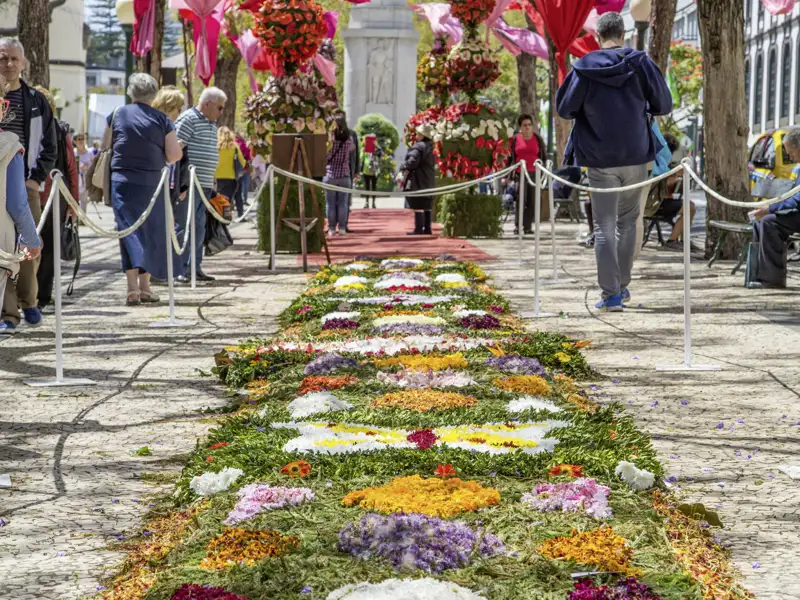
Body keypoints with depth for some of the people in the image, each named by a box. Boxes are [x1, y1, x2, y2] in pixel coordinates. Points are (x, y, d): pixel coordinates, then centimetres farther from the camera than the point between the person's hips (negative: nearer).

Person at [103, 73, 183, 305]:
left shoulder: (117, 115, 4)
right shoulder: (162, 119, 1)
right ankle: (144, 285, 17)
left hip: (122, 181, 0)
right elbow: (173, 156, -2)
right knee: (150, 231, 13)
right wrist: (179, 146, 19)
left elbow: (105, 147, 10)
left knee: (129, 230, -3)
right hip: (152, 183, 0)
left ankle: (133, 288, -16)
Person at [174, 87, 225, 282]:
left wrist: (212, 179, 24)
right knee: (184, 226, -8)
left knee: (199, 227, 11)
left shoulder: (212, 123, 19)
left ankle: (195, 268, 16)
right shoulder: (188, 119, -10)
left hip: (205, 185, 9)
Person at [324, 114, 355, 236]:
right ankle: (342, 228, 6)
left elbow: (325, 156, -5)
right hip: (344, 175, 2)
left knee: (330, 203, 4)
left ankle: (332, 228, 4)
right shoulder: (349, 139, -1)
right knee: (343, 203, 7)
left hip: (330, 174, -2)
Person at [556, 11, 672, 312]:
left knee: (604, 227, 3)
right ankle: (622, 285, 23)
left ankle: (611, 294, -2)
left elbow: (564, 109, -2)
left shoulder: (584, 68, -7)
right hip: (636, 157, 2)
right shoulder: (641, 63, -5)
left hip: (600, 159, -2)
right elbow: (663, 105, 0)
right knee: (628, 221, 17)